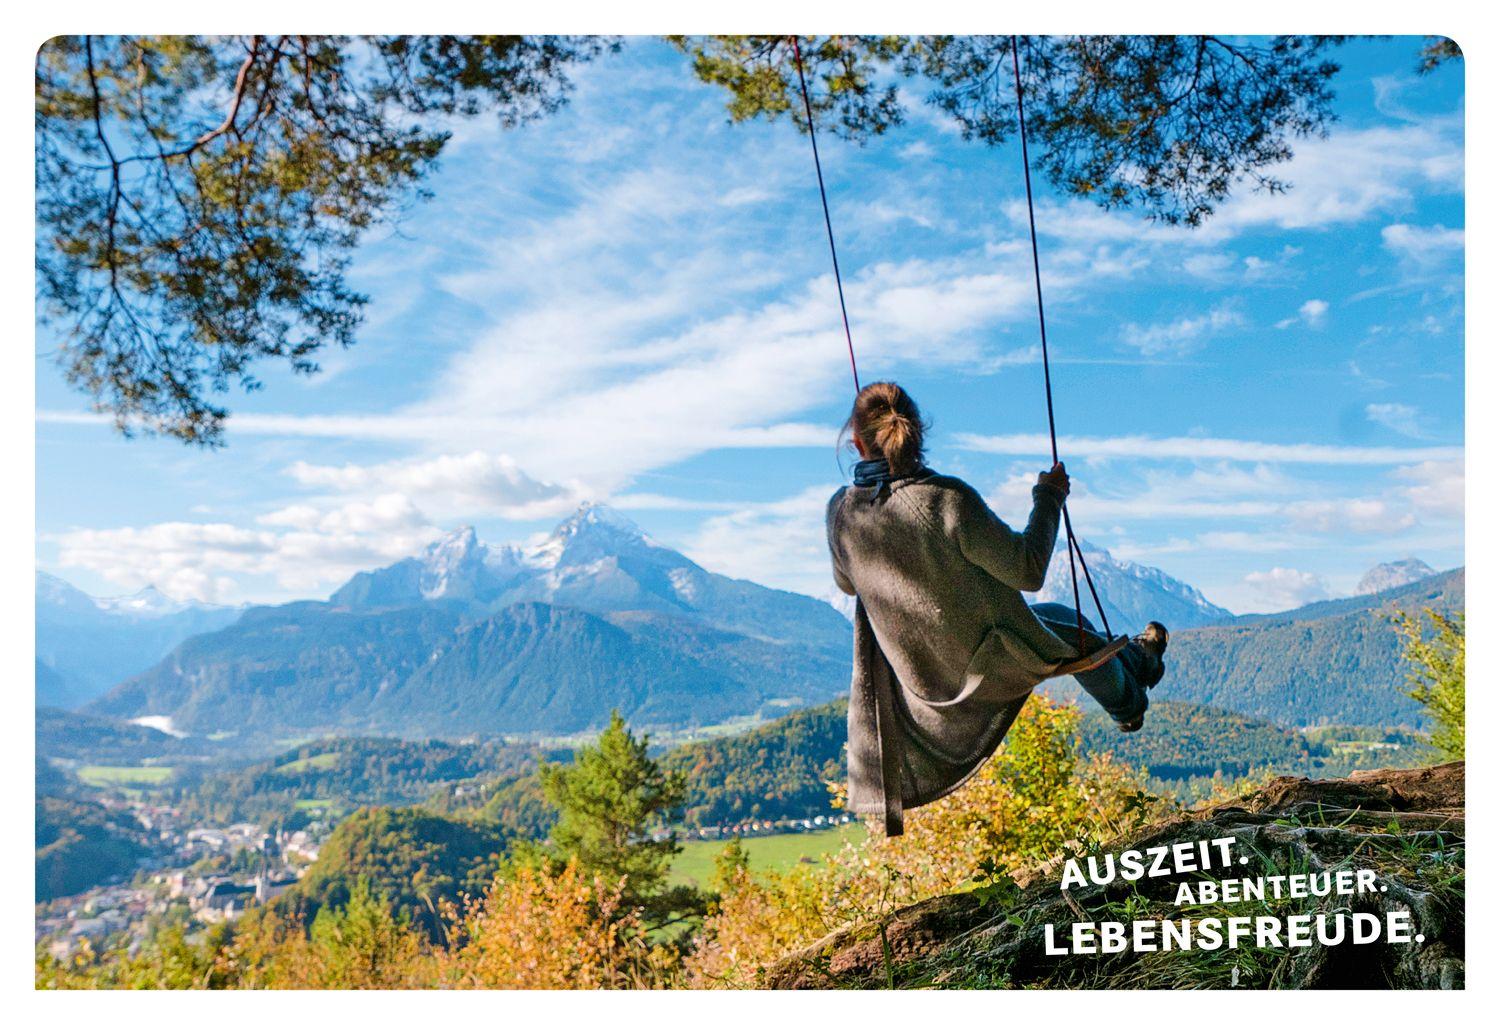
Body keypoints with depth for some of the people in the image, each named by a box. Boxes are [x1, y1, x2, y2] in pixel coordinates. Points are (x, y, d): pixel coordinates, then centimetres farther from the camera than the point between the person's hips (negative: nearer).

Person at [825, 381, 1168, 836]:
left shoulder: (840, 510, -15)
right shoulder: (948, 499, -30)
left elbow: (845, 583, 6)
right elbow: (1028, 571, -19)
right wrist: (1048, 498, -5)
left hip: (921, 678, 4)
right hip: (994, 663, -4)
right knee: (1070, 623, 29)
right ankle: (1127, 702, 56)